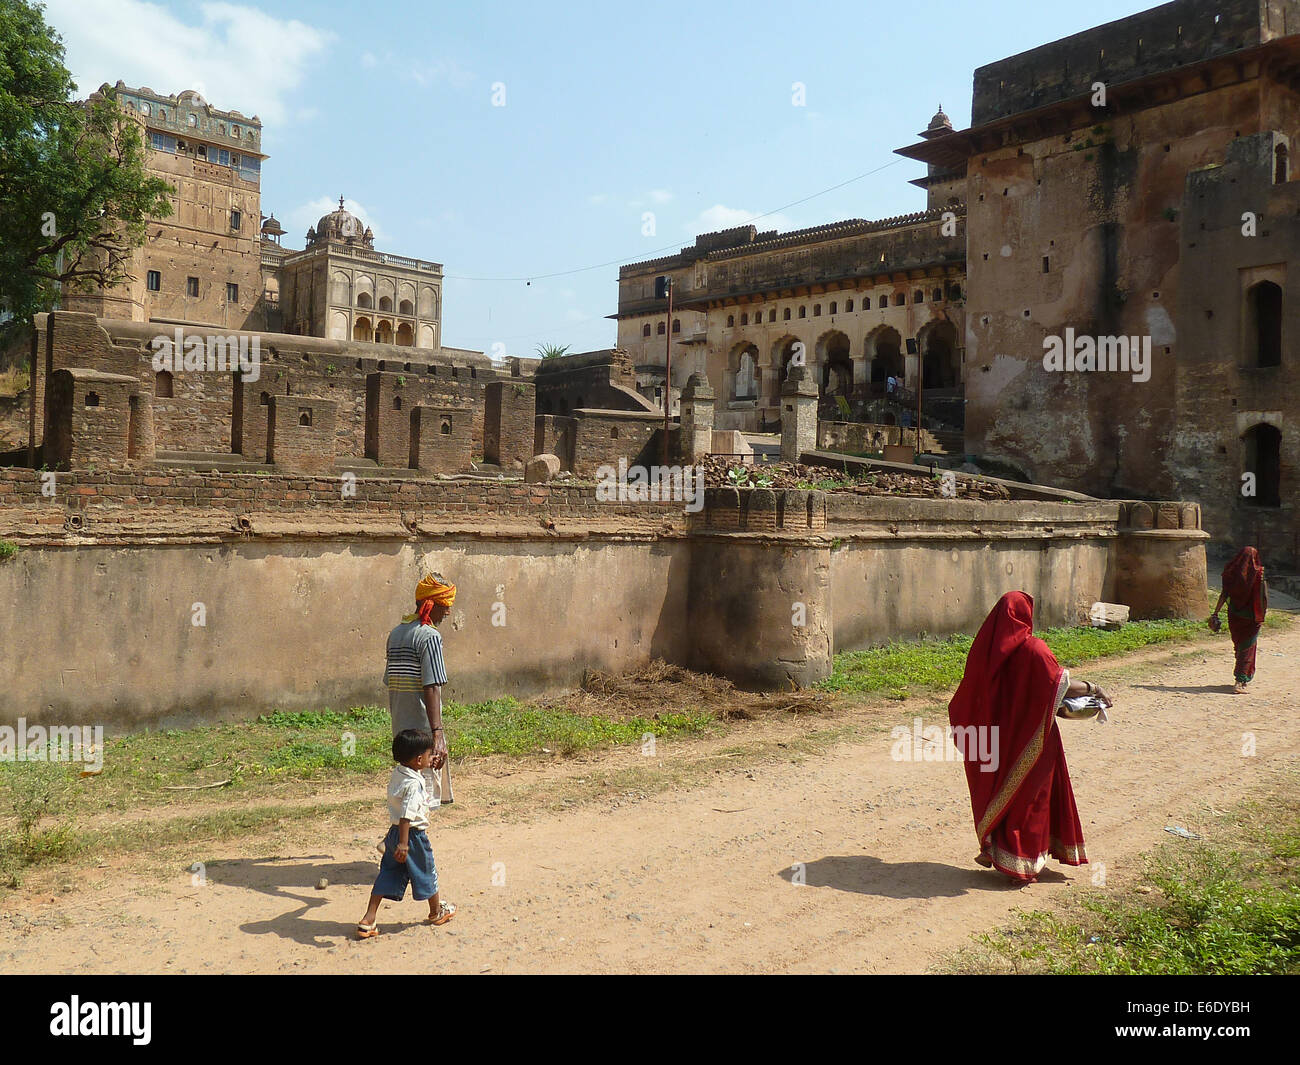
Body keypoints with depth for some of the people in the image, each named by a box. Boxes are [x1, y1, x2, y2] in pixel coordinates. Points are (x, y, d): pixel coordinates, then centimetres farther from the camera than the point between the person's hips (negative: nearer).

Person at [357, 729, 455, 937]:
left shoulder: (397, 772, 2)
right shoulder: (413, 784, -26)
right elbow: (406, 815, -32)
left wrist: (429, 763, 35)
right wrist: (403, 843, -33)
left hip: (395, 833, 8)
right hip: (413, 834, -8)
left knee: (387, 875, 12)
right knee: (426, 873, 13)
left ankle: (368, 920, 7)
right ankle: (437, 911, 34)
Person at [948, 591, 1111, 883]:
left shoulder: (985, 646, -1)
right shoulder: (1032, 647, -17)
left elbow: (969, 693, 7)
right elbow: (1061, 683, -17)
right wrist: (1094, 689, -2)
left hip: (995, 732, 5)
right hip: (1028, 735, -5)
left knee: (997, 789, 17)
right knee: (1026, 795, 7)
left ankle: (992, 850, 24)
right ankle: (1021, 862, 13)